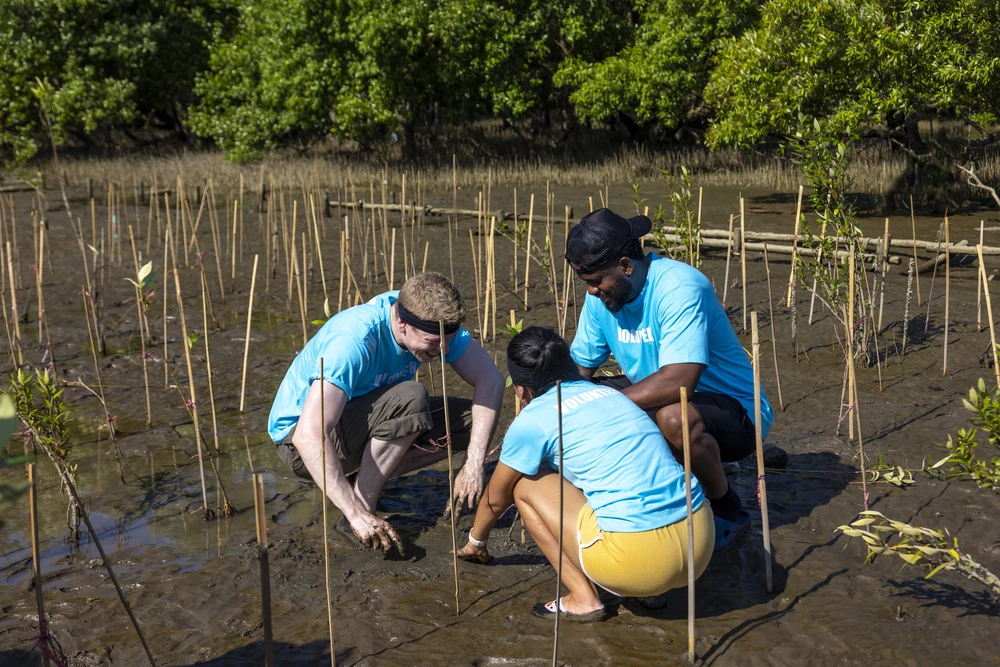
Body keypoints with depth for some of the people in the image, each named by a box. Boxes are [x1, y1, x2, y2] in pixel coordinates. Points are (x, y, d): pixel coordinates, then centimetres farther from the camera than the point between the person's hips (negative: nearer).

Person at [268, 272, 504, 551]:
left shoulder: (435, 324, -14)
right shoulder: (353, 340, -34)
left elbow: (491, 379, -12)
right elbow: (308, 436, -41)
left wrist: (474, 464, -24)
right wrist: (357, 515, -45)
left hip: (363, 426, 7)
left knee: (470, 420, -10)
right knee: (409, 398, -33)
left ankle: (365, 481, -3)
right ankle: (358, 514, -22)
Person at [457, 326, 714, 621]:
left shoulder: (531, 421, 1)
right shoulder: (610, 393, 19)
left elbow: (496, 498, 17)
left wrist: (476, 541, 39)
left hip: (640, 559, -7)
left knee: (524, 484, 11)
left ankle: (583, 599, 8)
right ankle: (648, 590, 19)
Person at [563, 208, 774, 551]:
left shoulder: (678, 287, -28)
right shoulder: (601, 295, -3)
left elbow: (678, 382, -38)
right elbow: (578, 368, 1)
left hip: (735, 412, -7)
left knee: (674, 416, -39)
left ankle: (729, 513, -9)